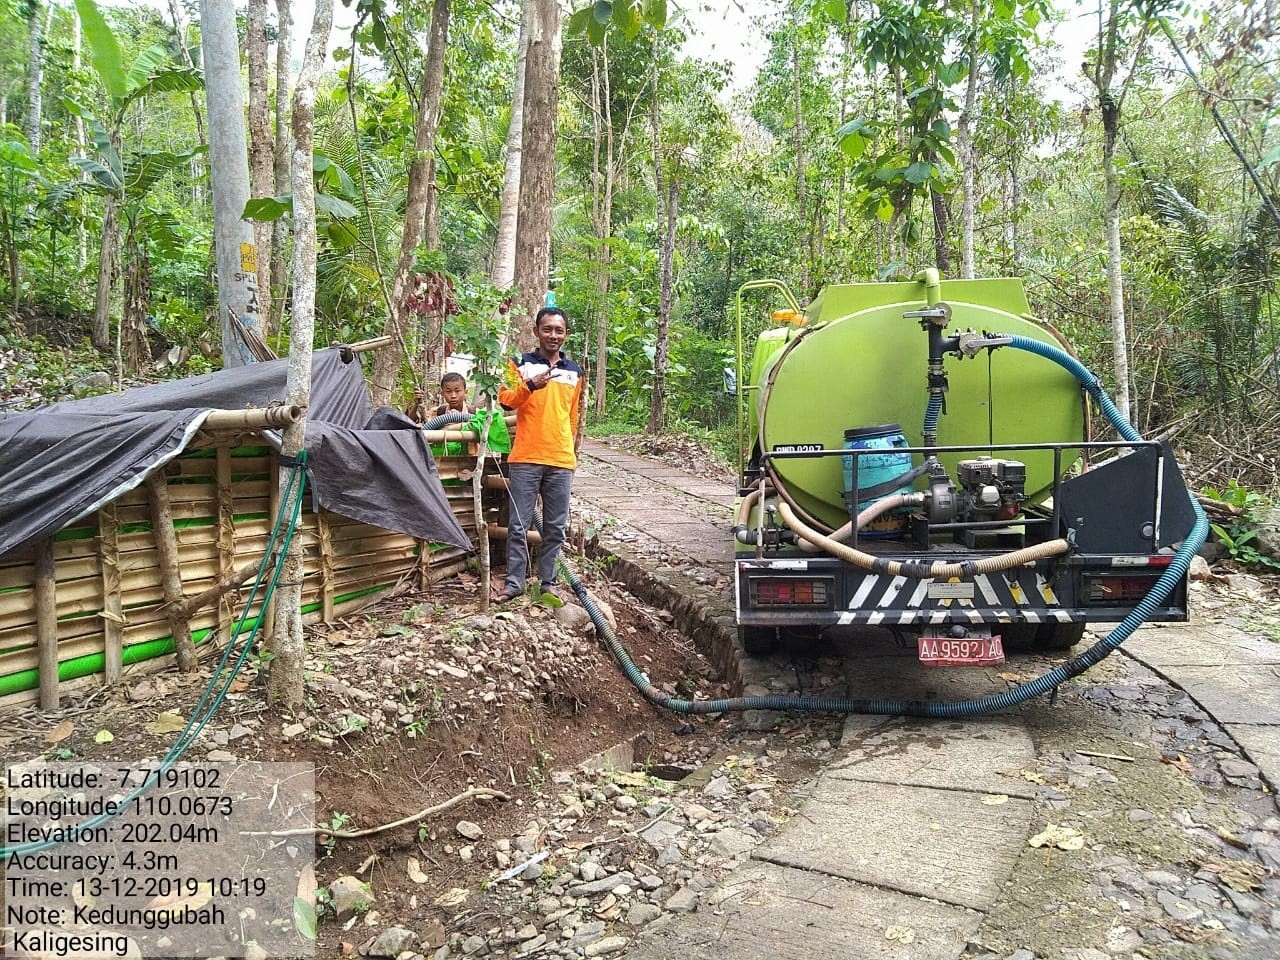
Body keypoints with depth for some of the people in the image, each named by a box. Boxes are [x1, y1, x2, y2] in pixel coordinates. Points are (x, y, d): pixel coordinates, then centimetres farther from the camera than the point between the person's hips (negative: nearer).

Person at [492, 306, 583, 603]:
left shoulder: (574, 371, 13)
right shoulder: (521, 363, 4)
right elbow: (505, 399, -8)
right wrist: (530, 385, -25)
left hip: (561, 461, 3)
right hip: (525, 459, -3)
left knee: (555, 527, 7)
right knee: (518, 525, 1)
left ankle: (548, 582, 17)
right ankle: (514, 583, 10)